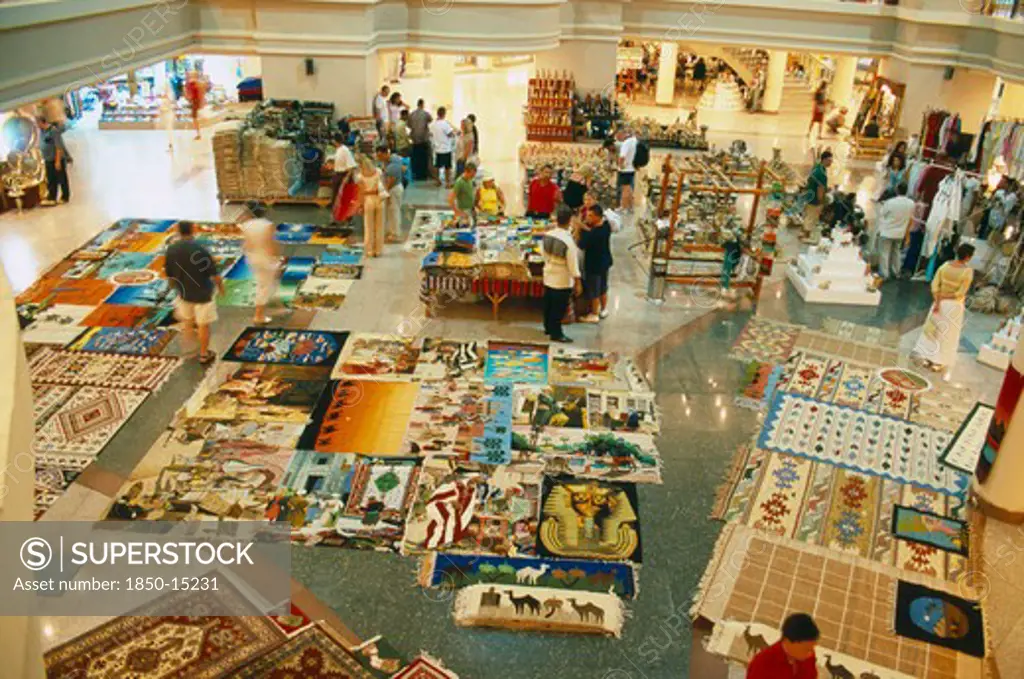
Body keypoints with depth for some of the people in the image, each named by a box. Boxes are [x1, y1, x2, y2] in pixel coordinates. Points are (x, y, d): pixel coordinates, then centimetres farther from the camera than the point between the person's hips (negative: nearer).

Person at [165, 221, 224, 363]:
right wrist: (220, 286, 3)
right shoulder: (200, 250, -23)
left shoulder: (170, 250, -9)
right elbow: (213, 274, -16)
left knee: (187, 320, 25)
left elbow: (169, 275, 2)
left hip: (183, 292, 4)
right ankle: (204, 354, 23)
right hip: (202, 293, -4)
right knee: (203, 325, 10)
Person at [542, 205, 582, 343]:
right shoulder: (568, 241, -28)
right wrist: (577, 282, -10)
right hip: (563, 281, -6)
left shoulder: (546, 236, -10)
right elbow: (573, 265, -21)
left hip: (548, 276, 7)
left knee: (548, 304, 22)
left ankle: (548, 328, 39)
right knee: (559, 308, 9)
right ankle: (556, 334, 21)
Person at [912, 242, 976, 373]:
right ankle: (938, 362, 15)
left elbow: (934, 285, -8)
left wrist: (938, 301, -11)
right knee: (948, 333, 9)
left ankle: (926, 357, 23)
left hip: (941, 302, 4)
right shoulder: (968, 271, -17)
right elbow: (961, 293, -20)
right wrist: (945, 296, -9)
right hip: (955, 305, -4)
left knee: (934, 328, 17)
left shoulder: (945, 265, -5)